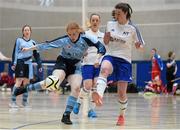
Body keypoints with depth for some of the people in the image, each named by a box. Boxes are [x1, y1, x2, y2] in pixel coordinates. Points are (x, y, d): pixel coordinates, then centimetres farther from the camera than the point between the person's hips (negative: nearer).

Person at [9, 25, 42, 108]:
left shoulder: (33, 42, 14)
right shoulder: (19, 40, 3)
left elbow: (36, 54, 16)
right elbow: (15, 52, 0)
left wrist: (39, 65, 10)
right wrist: (13, 63, -8)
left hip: (28, 64, 4)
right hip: (20, 62, -4)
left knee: (26, 83, 6)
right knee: (19, 82, -12)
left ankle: (25, 101, 15)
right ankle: (13, 101, -11)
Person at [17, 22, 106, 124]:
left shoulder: (86, 39, -18)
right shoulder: (64, 40, -19)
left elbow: (101, 47, -14)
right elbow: (47, 45, -12)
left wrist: (98, 58, -30)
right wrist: (29, 48, -7)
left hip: (75, 65, 2)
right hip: (63, 62, -2)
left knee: (76, 88, -19)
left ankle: (66, 116, -9)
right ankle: (26, 89, -16)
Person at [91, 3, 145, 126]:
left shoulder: (132, 29, -1)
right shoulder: (110, 24, 6)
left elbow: (140, 46, 5)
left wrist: (140, 46, -19)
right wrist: (107, 37, -6)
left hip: (124, 60, -1)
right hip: (110, 56, 1)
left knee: (122, 93, -1)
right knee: (104, 69, -37)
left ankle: (122, 115, 27)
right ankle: (99, 95, -63)